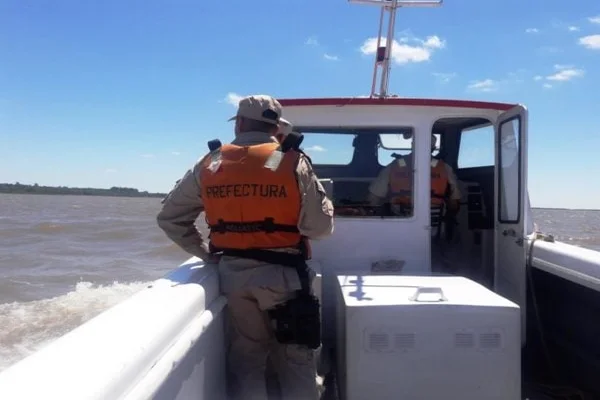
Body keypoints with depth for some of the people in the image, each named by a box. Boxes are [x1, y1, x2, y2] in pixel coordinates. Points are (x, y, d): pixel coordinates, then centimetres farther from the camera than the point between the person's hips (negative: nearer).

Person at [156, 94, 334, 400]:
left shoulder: (209, 165, 4)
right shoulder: (293, 163, -7)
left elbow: (169, 217, 10)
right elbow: (320, 227, -11)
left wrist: (205, 253, 11)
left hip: (233, 276, 3)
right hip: (281, 275, -3)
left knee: (246, 359, 16)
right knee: (295, 362, 10)